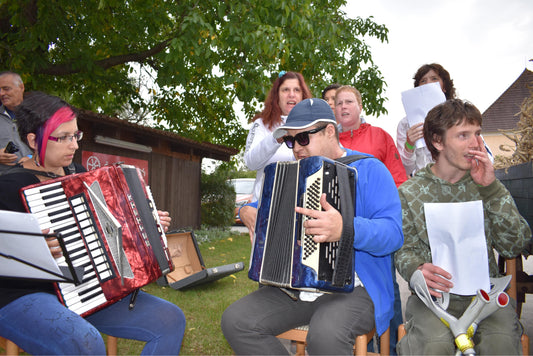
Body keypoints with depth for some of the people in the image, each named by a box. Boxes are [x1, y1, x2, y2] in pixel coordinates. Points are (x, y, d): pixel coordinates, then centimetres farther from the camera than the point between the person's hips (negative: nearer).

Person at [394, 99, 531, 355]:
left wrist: (491, 188, -12)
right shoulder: (409, 193, -1)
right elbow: (404, 250, 3)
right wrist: (417, 269, -21)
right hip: (433, 295, -2)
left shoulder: (486, 185, 5)